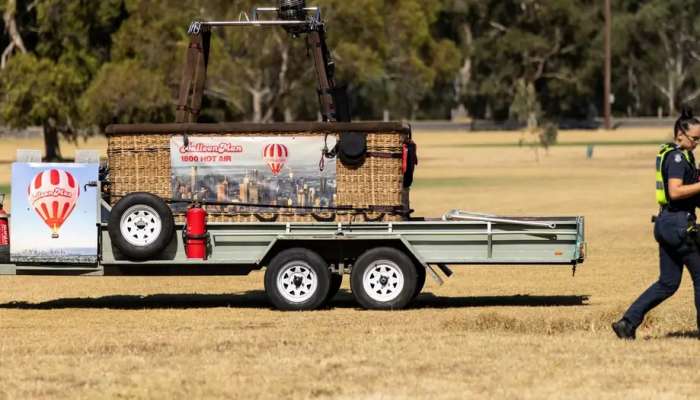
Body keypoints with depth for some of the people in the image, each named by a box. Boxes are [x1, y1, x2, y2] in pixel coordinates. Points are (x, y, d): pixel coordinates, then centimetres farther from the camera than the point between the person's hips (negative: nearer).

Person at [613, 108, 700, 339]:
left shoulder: (669, 155, 17)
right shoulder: (677, 157, -14)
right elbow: (675, 191, -26)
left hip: (666, 222, 10)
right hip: (679, 223, -10)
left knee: (668, 283, 11)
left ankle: (627, 323, 6)